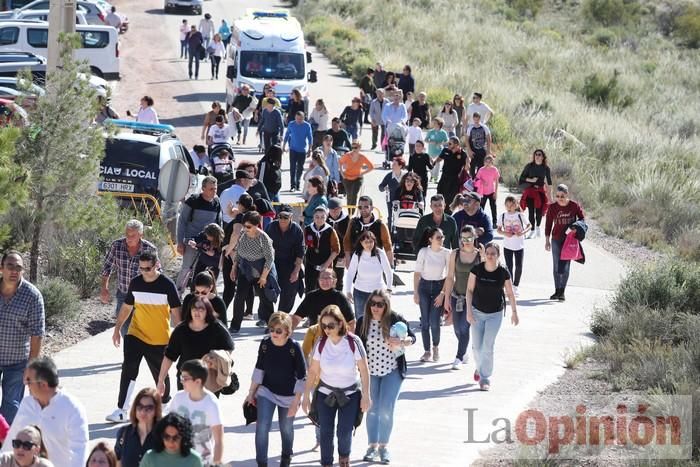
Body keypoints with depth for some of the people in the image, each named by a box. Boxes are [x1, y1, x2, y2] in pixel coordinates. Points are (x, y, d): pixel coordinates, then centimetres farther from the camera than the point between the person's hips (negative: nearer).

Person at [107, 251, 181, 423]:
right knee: (128, 370, -11)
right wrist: (117, 329, 11)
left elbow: (175, 312, -5)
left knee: (160, 374, 8)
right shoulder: (135, 283, 1)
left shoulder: (167, 285, -10)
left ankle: (165, 402, 35)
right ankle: (121, 411, -12)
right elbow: (127, 307, 13)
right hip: (135, 334, 2)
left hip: (159, 339, -2)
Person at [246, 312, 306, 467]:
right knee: (262, 427, -12)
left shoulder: (294, 347, -20)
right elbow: (259, 369, 3)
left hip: (288, 396, -2)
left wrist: (296, 401, -13)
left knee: (286, 428, 17)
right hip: (267, 392, 2)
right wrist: (251, 393, 6)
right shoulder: (265, 344, -12)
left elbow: (301, 377, -13)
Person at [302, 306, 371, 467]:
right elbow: (313, 371, -2)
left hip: (350, 394, -2)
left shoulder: (353, 342, -18)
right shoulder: (321, 344, -11)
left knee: (345, 431, -4)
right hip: (325, 394, 2)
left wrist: (366, 395, -8)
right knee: (326, 432, -1)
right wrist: (306, 396, 0)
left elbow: (364, 370, -9)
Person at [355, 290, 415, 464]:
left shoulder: (395, 319, -11)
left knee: (386, 410, -6)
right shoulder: (363, 322, -5)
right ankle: (372, 445, 20)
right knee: (372, 409, 8)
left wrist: (400, 342, -24)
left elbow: (412, 338, -4)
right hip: (370, 371, 2)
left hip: (392, 371, -2)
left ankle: (383, 446, 11)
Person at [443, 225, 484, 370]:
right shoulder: (455, 254, 0)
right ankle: (464, 352, 34)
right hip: (457, 296, 3)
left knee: (464, 328, -11)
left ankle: (459, 358, -1)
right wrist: (447, 298, 2)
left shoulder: (480, 255, -5)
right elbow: (450, 277, 3)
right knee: (457, 329, 8)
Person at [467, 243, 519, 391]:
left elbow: (510, 294, 0)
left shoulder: (503, 273, -11)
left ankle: (485, 378, 3)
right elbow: (469, 290, -4)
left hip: (495, 314, -1)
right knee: (477, 346, 7)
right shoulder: (477, 270, -10)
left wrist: (514, 312, 5)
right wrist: (469, 311, -9)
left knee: (488, 346, -8)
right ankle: (479, 367, 37)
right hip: (477, 312, 1)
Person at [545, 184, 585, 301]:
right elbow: (548, 224, 2)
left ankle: (562, 292, 3)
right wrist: (547, 240, 3)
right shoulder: (552, 207, -5)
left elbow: (582, 218, 5)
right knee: (556, 266, 5)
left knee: (565, 266, -4)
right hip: (556, 240, 2)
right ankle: (557, 291, 16)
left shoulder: (574, 206, -8)